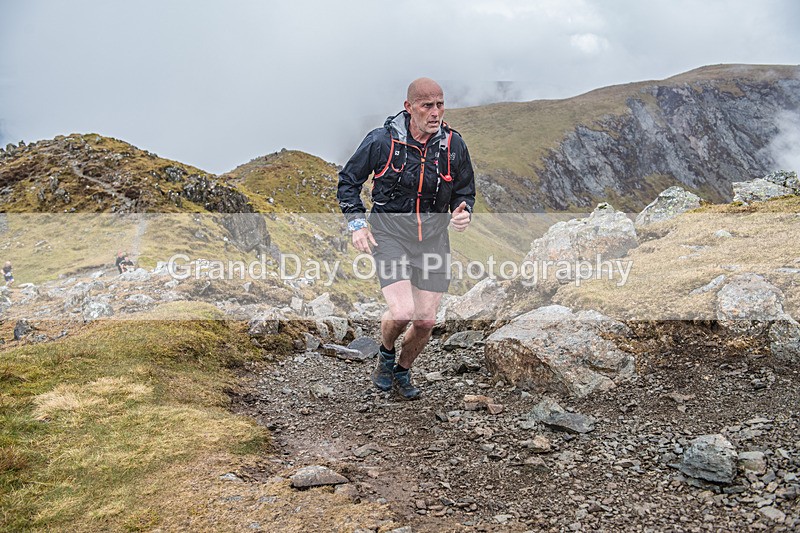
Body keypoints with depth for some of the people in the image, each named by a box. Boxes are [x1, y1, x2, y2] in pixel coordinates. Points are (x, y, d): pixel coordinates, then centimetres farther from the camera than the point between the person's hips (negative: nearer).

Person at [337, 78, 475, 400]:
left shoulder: (454, 145, -3)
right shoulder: (381, 140, -11)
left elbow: (466, 191, 12)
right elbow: (348, 181, 4)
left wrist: (463, 213, -11)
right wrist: (357, 224, -6)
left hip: (432, 237, 3)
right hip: (389, 234, -3)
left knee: (426, 320, 3)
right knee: (402, 312, -18)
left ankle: (402, 371, 32)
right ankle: (386, 354, 18)